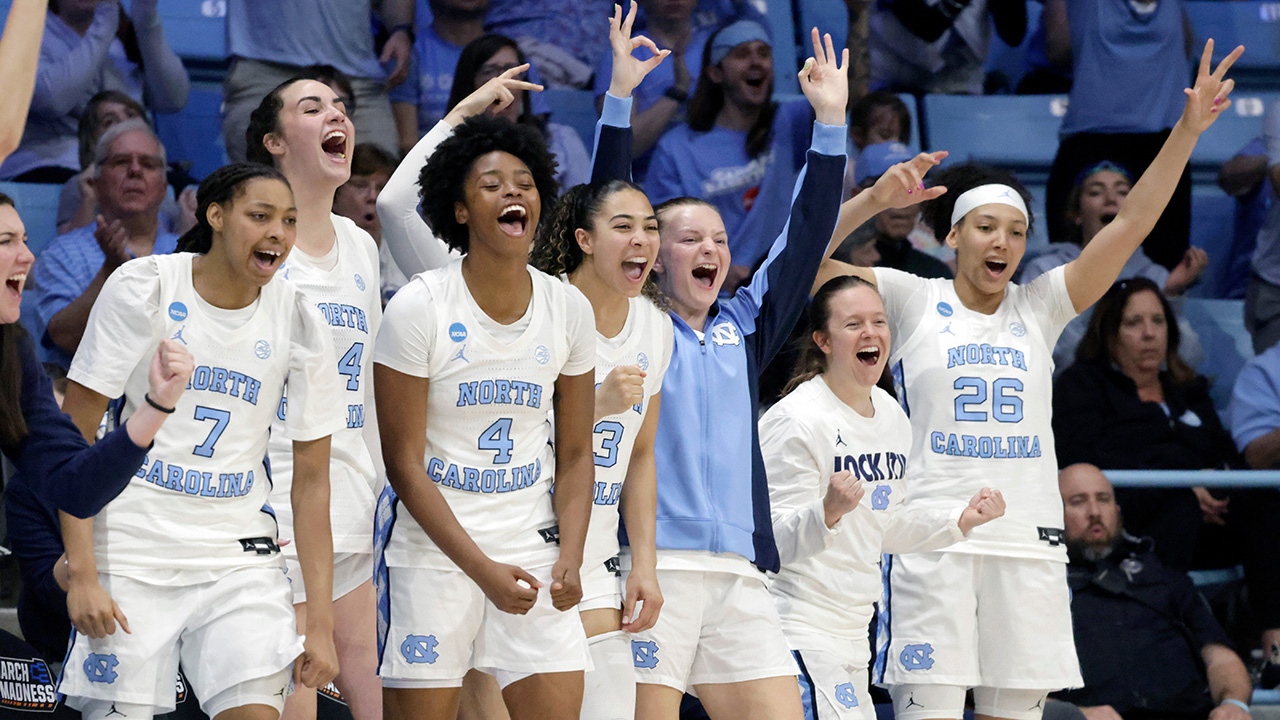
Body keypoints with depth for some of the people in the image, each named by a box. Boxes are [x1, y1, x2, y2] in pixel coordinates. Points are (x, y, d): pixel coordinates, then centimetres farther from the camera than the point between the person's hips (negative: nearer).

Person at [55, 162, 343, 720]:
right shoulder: (141, 288, -6)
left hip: (239, 558, 2)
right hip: (131, 554, -2)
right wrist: (81, 573, -14)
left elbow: (311, 479, 3)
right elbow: (73, 438, -5)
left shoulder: (299, 322, 1)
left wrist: (321, 622, -2)